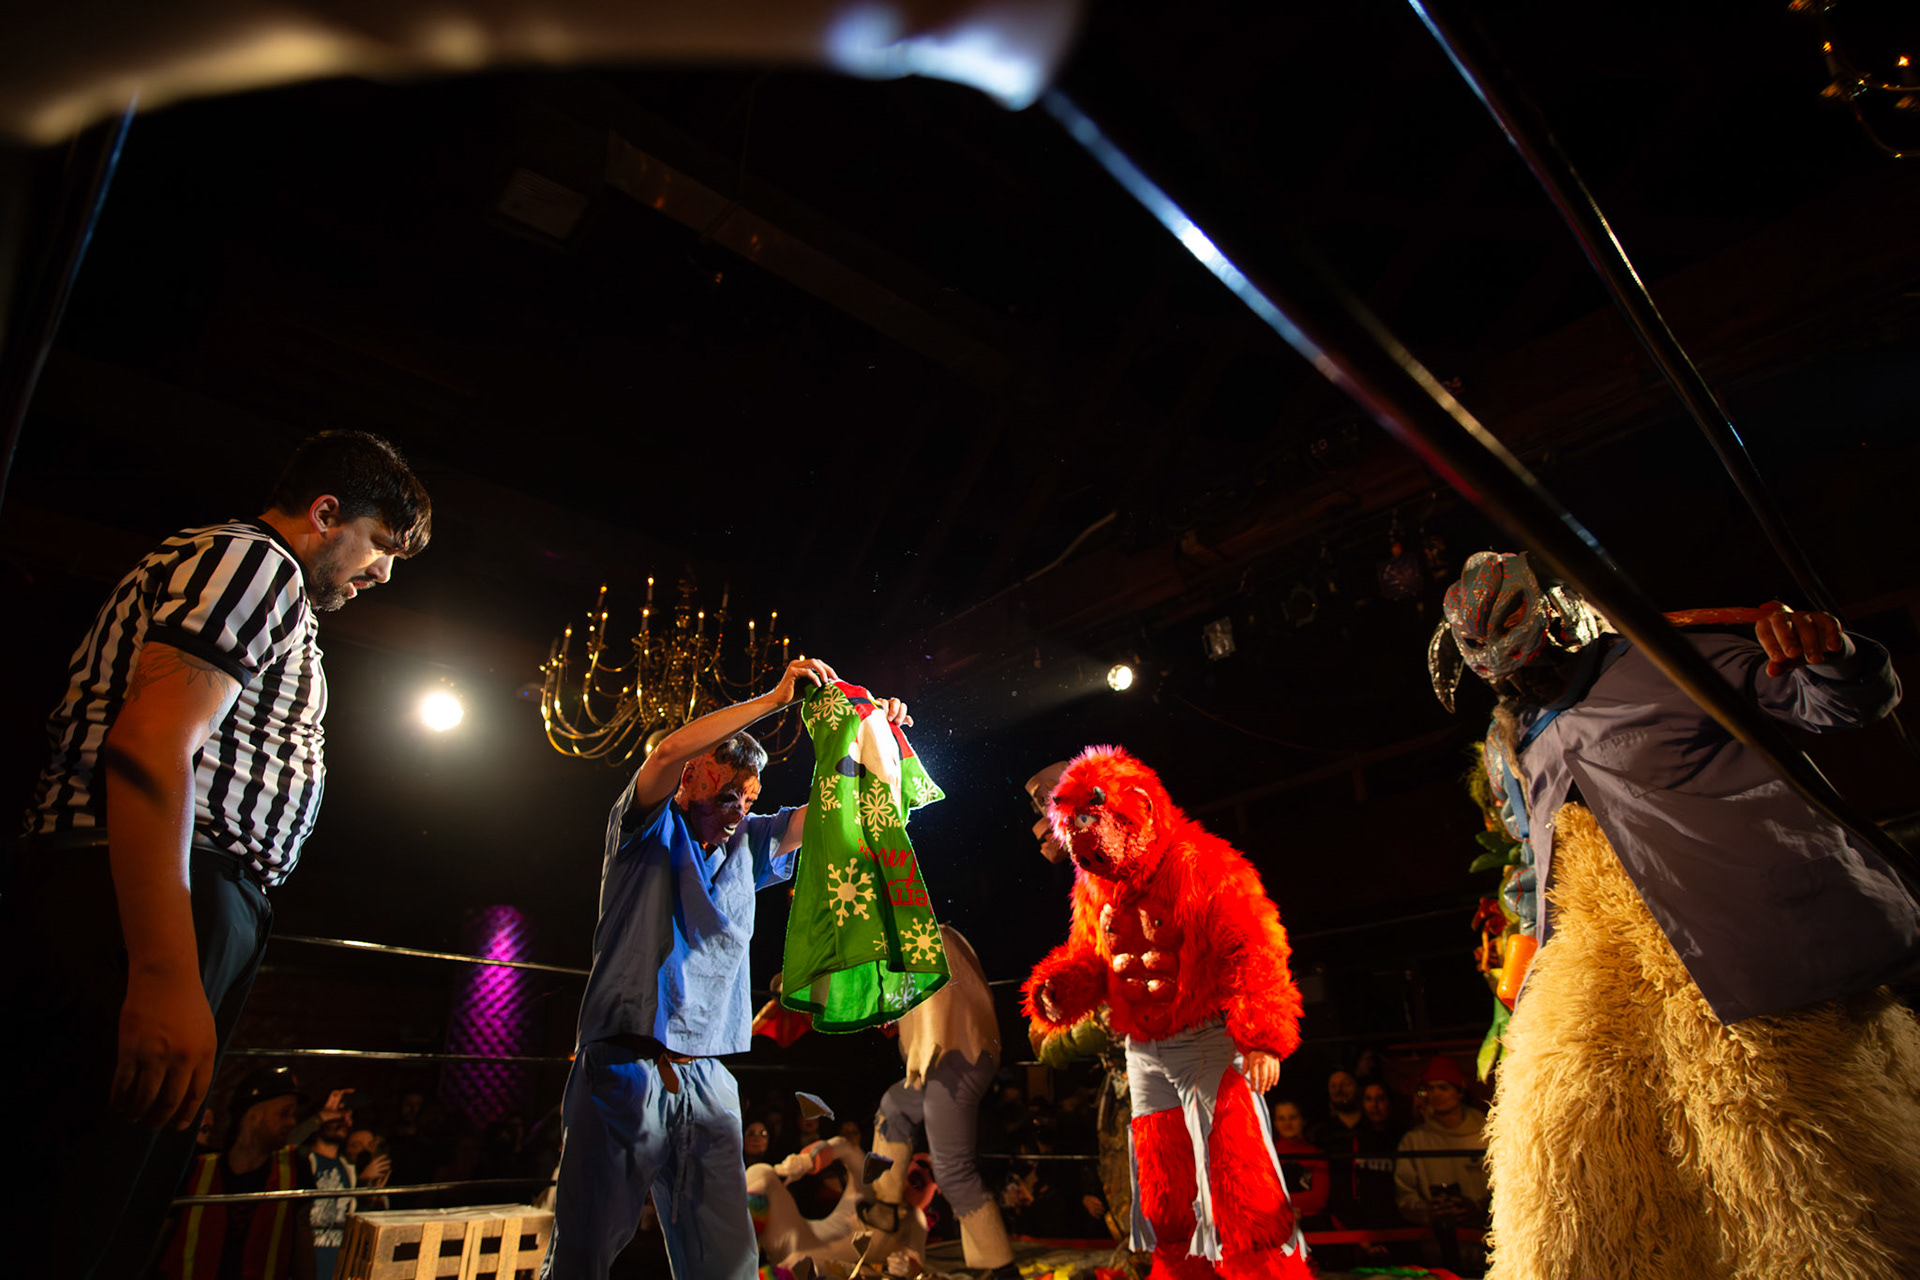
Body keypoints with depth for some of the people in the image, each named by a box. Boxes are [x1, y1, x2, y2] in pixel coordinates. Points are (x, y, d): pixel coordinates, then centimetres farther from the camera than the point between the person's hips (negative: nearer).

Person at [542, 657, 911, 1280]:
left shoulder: (748, 844, 19)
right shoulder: (652, 827, 5)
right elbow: (669, 752, -13)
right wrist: (774, 699, -14)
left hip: (708, 1081, 5)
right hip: (626, 1068, -4)